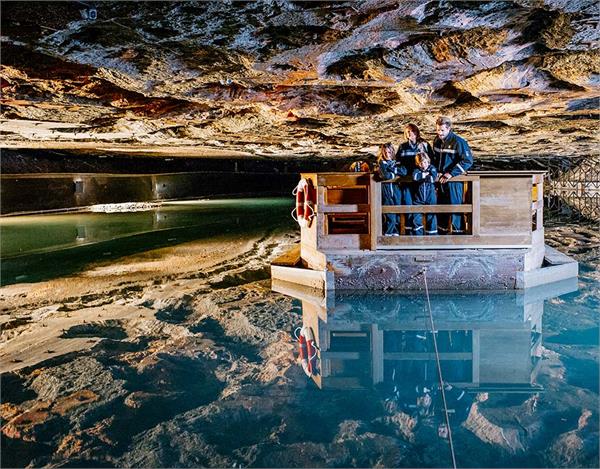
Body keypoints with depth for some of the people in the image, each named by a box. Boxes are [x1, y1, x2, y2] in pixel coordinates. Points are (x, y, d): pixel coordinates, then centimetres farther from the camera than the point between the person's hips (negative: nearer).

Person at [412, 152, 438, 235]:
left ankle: (432, 234, 12)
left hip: (430, 198, -1)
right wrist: (425, 174, -14)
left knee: (431, 216, 3)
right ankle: (417, 234, 13)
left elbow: (434, 178, -17)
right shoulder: (416, 170, 4)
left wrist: (422, 177, -13)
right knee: (417, 217, 1)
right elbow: (415, 177, -19)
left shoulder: (432, 168, 2)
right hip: (418, 198, 1)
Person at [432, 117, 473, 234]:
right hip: (441, 179, 7)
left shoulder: (458, 142, -15)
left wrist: (451, 173, -20)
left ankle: (458, 232, 7)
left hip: (454, 180, -7)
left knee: (455, 205, -3)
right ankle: (442, 230, 27)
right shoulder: (437, 141, 6)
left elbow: (468, 161, -18)